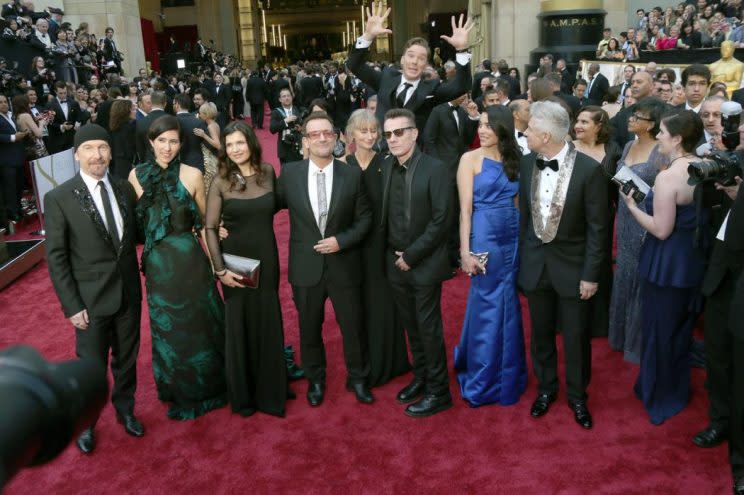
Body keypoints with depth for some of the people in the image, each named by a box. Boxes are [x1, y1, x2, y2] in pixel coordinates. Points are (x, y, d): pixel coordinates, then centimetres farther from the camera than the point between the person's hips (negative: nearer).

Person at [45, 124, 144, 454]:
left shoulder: (125, 189, 0)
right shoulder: (58, 198, -12)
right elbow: (56, 258, -10)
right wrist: (72, 306, -13)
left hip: (129, 293, 4)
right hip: (91, 299, -3)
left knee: (127, 358, 20)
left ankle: (125, 409, 44)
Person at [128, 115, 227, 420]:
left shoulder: (192, 175, -7)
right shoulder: (137, 175, -2)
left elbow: (205, 220, -1)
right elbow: (133, 220, 5)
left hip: (190, 260, -2)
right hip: (157, 262, 2)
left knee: (199, 323, 12)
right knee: (167, 327, 16)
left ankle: (206, 386, 36)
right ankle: (180, 392, 37)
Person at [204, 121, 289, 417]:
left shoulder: (268, 172, -1)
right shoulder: (221, 181, -8)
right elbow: (210, 228, -8)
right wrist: (220, 269, -14)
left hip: (266, 259, 2)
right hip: (235, 262, -2)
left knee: (268, 324, 10)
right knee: (239, 326, 8)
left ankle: (270, 393, 28)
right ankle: (243, 395, 27)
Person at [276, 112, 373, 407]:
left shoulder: (353, 175, -6)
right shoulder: (289, 173, -5)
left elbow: (364, 218, 0)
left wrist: (342, 241, -14)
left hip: (344, 266, 0)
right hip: (306, 268, 1)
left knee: (352, 327, 13)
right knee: (309, 328, 16)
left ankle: (357, 378, 37)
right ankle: (315, 379, 40)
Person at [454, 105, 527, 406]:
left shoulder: (515, 159, 7)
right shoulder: (470, 159, -5)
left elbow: (517, 200, 8)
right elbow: (465, 209, -8)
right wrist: (465, 252, -13)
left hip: (514, 238, 4)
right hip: (484, 238, -4)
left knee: (509, 307, 14)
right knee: (486, 308, 5)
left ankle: (507, 376, 34)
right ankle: (482, 380, 23)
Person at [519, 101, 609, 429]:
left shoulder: (588, 169, -18)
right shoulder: (527, 163, -4)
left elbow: (597, 227, -12)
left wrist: (591, 275, -11)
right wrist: (523, 258, 7)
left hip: (572, 266, -4)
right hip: (535, 263, 4)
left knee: (576, 337, 10)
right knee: (541, 333, 17)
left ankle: (577, 397, 32)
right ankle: (546, 388, 38)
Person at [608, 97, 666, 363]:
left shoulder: (660, 152, -16)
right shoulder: (628, 146, 6)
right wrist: (620, 219, 12)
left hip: (647, 224, -7)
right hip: (625, 221, 7)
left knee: (643, 279, 7)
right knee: (624, 276, 18)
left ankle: (641, 342, 25)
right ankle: (623, 333, 37)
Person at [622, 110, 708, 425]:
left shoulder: (667, 177, -25)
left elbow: (662, 230, -24)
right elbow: (701, 211, 9)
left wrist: (632, 206, -12)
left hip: (668, 264, -8)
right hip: (694, 259, 8)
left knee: (660, 329, 11)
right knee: (682, 327, 24)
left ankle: (660, 397, 28)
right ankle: (677, 390, 42)